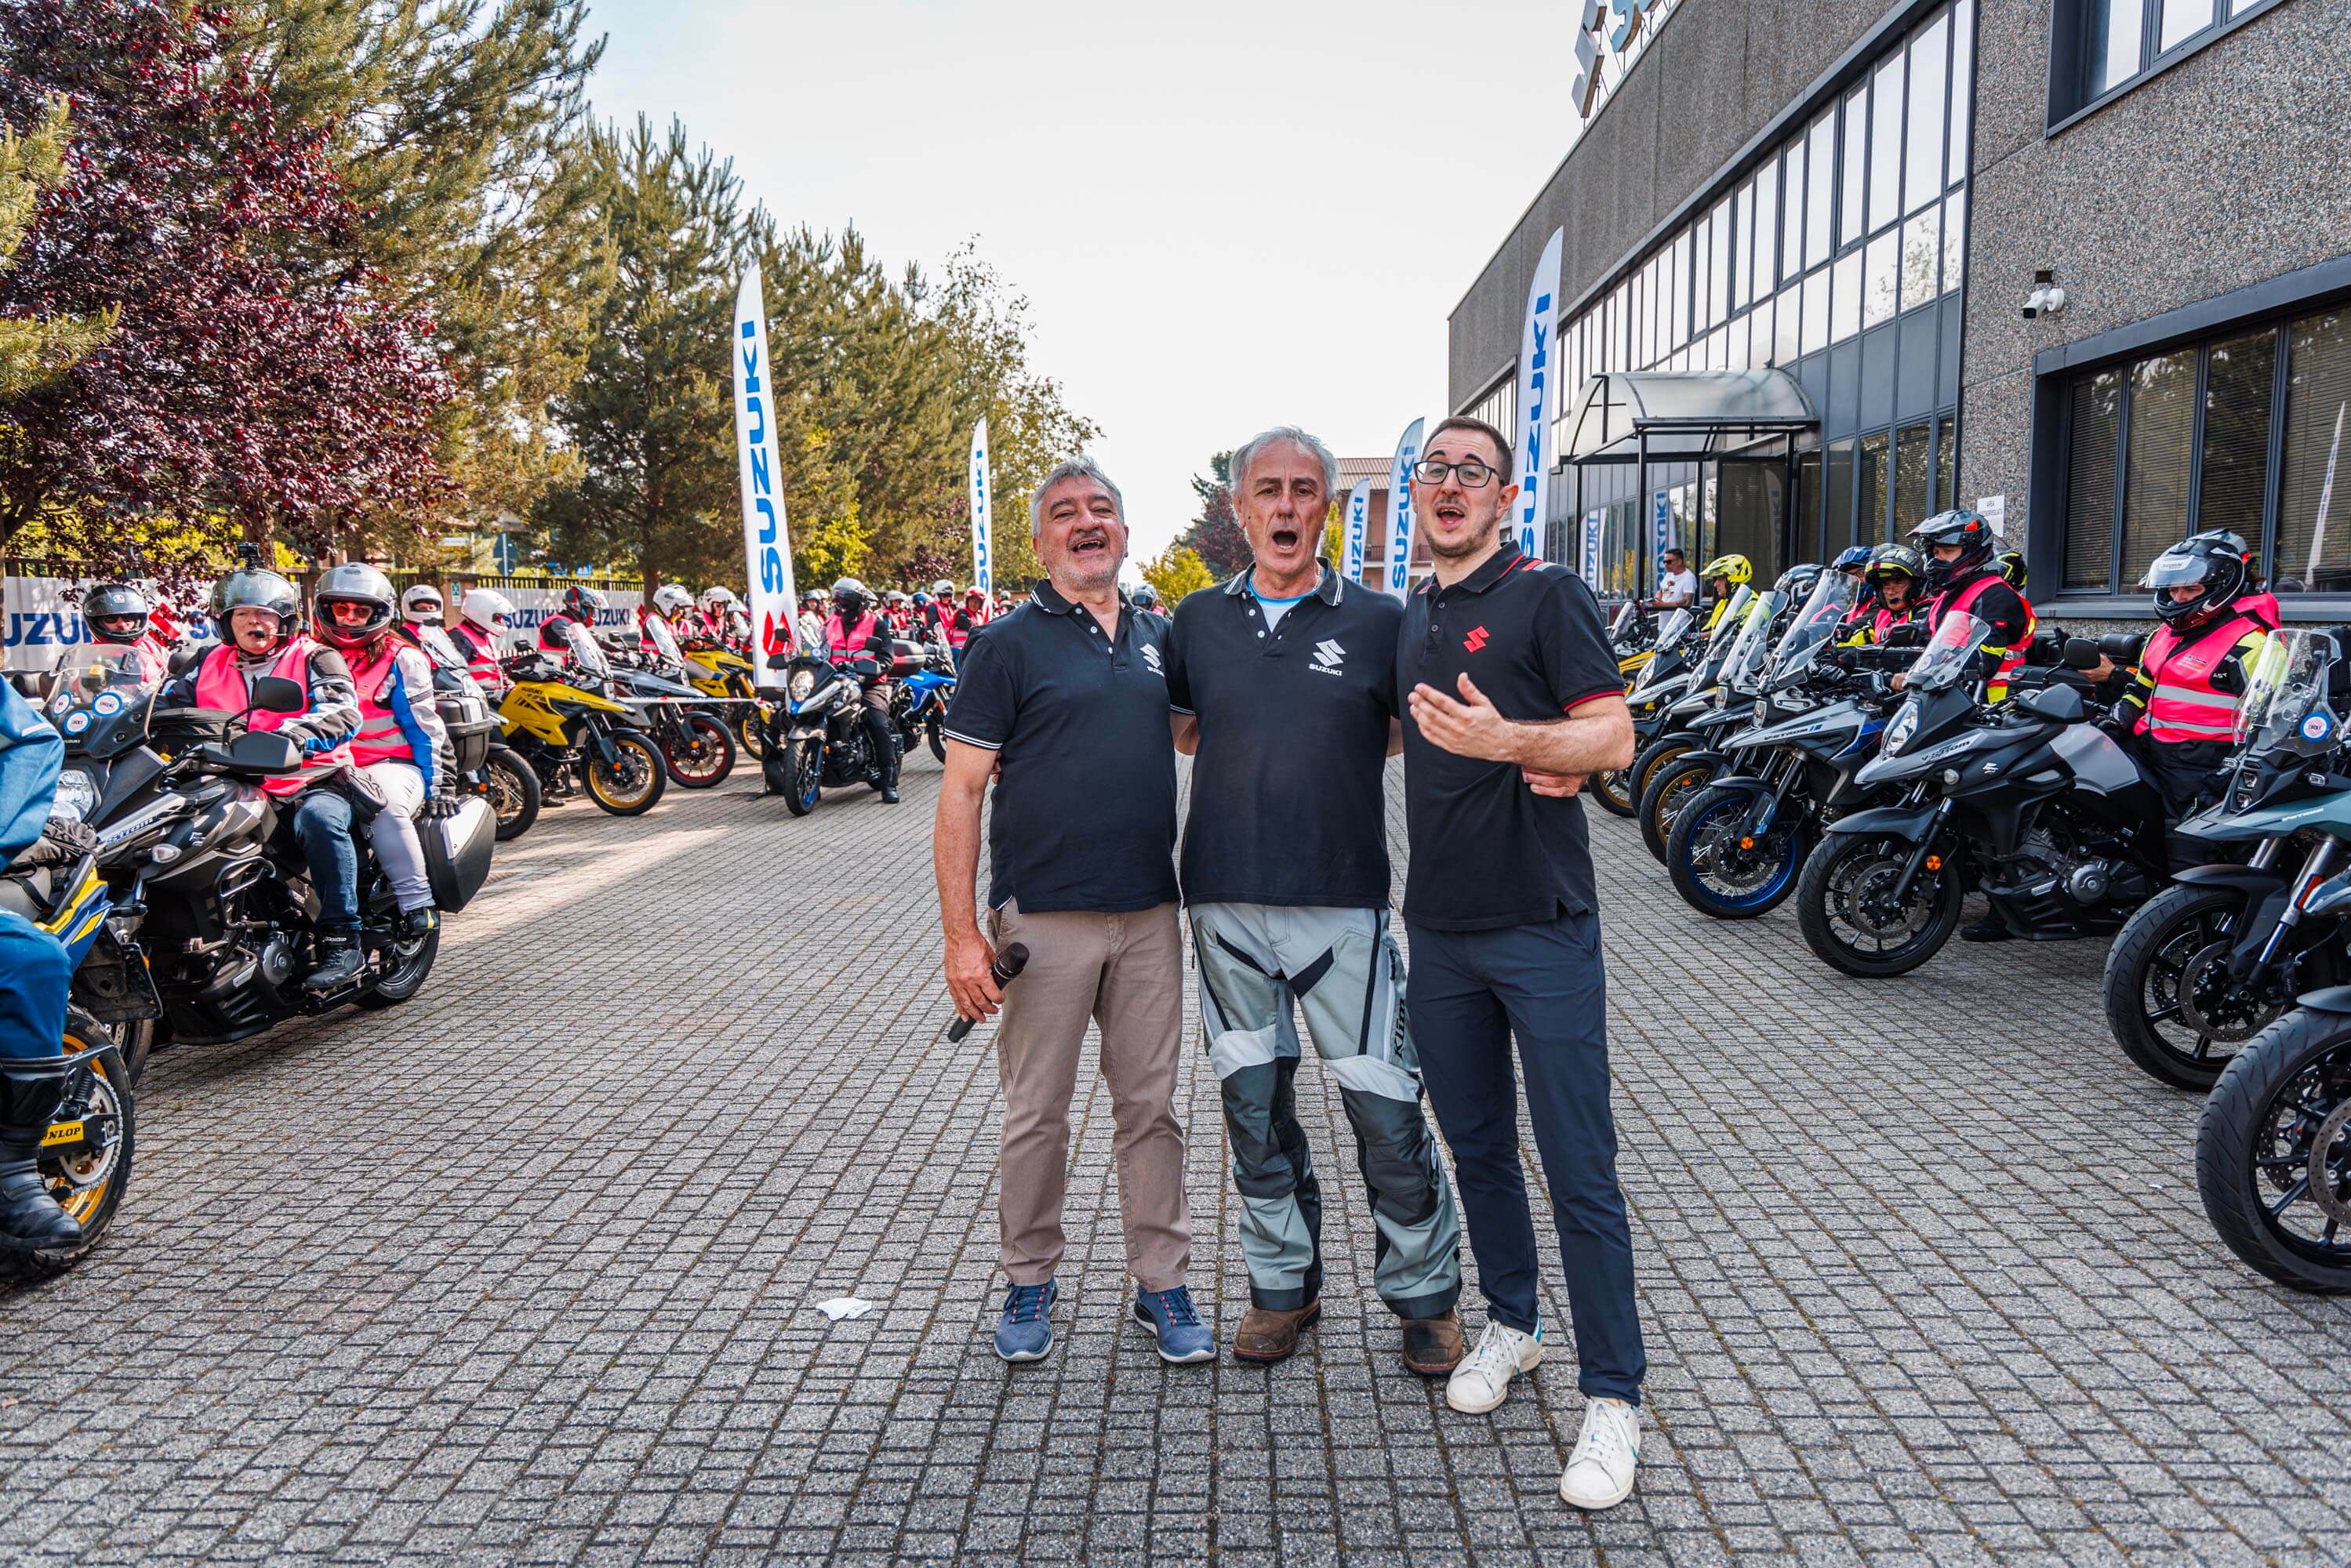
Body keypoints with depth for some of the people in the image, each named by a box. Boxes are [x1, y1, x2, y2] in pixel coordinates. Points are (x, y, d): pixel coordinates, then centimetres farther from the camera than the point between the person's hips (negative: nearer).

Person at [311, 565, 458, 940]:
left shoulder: (401, 659, 7)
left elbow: (426, 726, 4)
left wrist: (438, 784, -3)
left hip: (391, 765, -4)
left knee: (383, 800, -38)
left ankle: (417, 905, -34)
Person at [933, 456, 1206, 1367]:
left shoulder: (1159, 640, 11)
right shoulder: (1009, 645, -3)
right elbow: (960, 793, -6)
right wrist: (962, 932, -13)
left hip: (1149, 915, 4)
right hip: (1043, 917, -4)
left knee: (1151, 1104, 10)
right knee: (1036, 1113, 6)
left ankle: (1162, 1283, 23)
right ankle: (1030, 1281, 24)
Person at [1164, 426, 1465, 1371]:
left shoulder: (1378, 623, 0)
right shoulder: (1198, 621, 8)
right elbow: (1169, 732, 21)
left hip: (1343, 904, -2)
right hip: (1226, 904, 3)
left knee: (1386, 1111, 0)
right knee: (1254, 1107, 12)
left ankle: (1423, 1295, 20)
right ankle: (1282, 1284, 29)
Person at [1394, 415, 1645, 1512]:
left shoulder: (1547, 596, -5)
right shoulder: (1410, 618, 15)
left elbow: (1614, 737, -11)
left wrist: (1507, 741, -29)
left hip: (1542, 925, -6)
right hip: (1441, 926, 6)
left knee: (1578, 1168, -3)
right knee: (1476, 1145, 16)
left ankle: (1613, 1397, 7)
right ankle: (1510, 1323, 34)